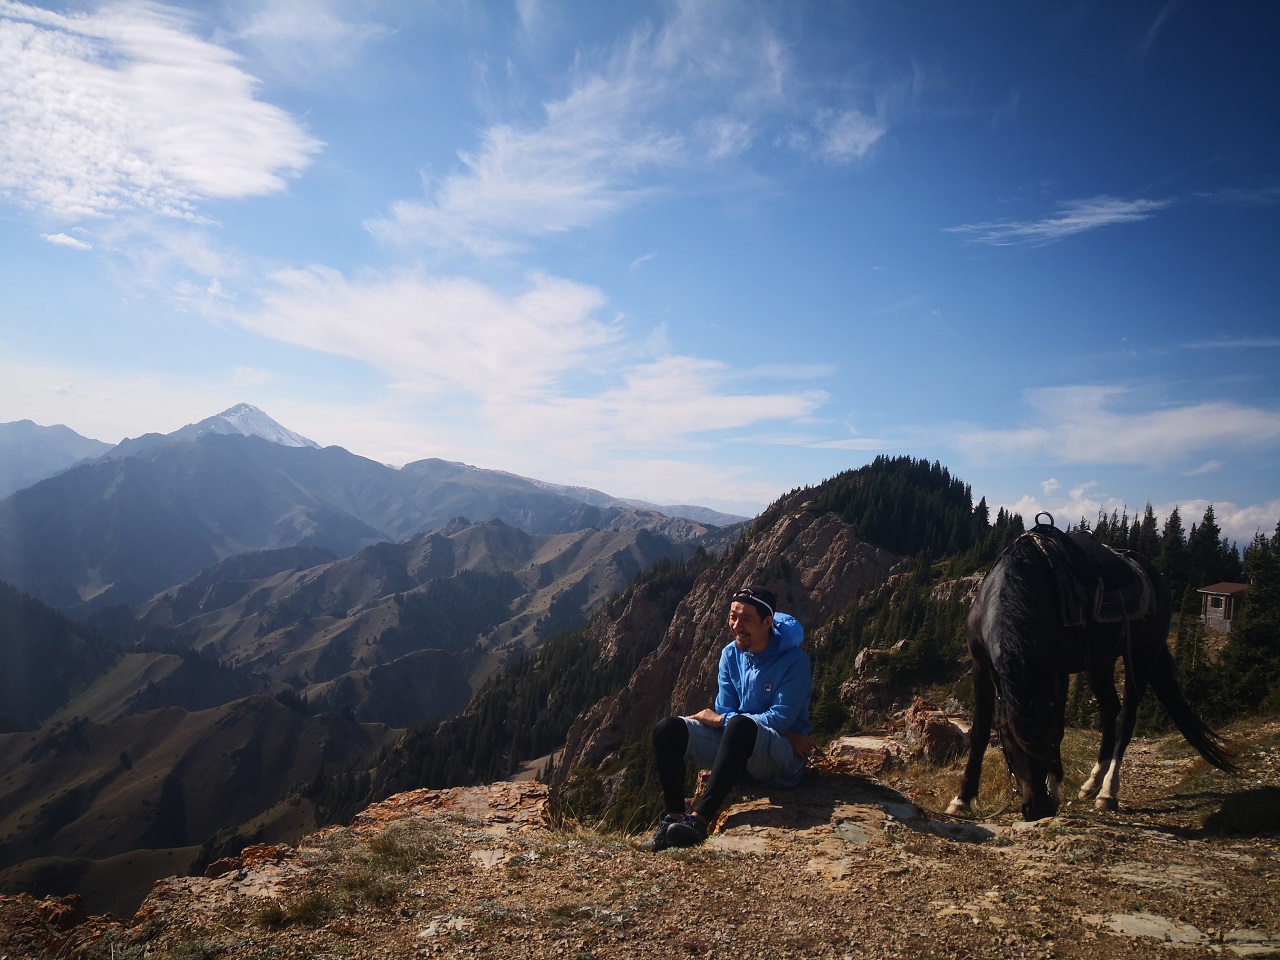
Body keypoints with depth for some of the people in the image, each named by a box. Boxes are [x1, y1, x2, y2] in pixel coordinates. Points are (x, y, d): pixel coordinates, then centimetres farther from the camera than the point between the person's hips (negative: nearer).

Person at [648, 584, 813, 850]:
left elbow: (780, 720, -19)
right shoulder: (730, 654, 1)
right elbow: (725, 710, 0)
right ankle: (674, 818, -27)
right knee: (667, 729, -15)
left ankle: (700, 818, -43)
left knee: (739, 725, -39)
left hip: (781, 760, -6)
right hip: (736, 745, 6)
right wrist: (785, 735, -14)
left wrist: (718, 719, -12)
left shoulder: (794, 661, -14)